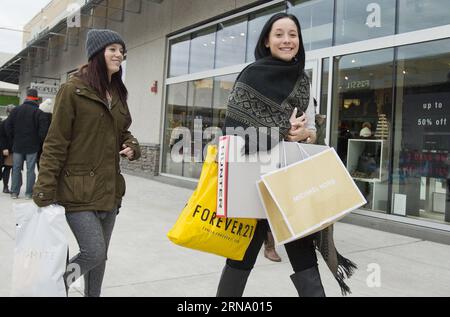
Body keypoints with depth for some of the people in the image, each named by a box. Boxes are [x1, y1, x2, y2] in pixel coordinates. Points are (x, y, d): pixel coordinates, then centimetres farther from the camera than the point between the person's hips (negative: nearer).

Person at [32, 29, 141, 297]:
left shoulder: (118, 93, 11)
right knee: (94, 254, -11)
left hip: (110, 191, 7)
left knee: (100, 257, 14)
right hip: (79, 191, -6)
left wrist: (132, 147, 0)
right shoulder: (73, 90, -8)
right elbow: (55, 144, -10)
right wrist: (45, 191, -12)